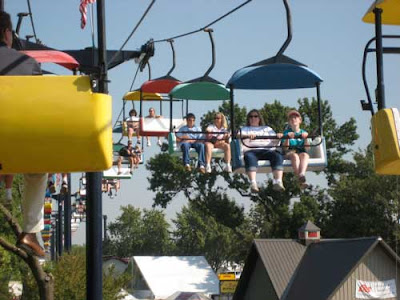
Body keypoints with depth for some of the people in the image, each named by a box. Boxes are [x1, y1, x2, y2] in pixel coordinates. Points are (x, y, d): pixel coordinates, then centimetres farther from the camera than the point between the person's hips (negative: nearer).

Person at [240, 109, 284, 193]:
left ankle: (278, 182, -47)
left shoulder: (267, 129, 34)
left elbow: (275, 141, 21)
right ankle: (253, 184, -54)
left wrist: (278, 137, -3)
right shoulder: (245, 129, 30)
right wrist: (247, 136, -17)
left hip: (267, 150, 2)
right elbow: (240, 136, 6)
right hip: (251, 150, -2)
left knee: (277, 156, -33)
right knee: (249, 157, -40)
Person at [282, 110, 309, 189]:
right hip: (289, 153, -2)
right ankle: (301, 181, -53)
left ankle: (302, 174, -61)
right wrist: (287, 138, -13)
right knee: (295, 156, -38)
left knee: (304, 155, -36)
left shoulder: (303, 132, 19)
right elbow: (285, 148, 2)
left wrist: (305, 138, -11)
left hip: (301, 152, 2)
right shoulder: (286, 132, 15)